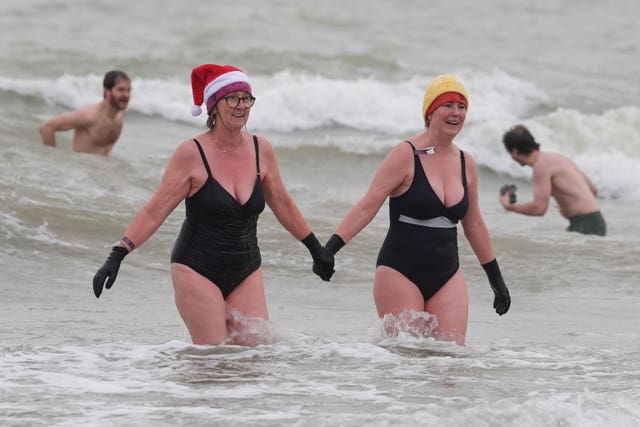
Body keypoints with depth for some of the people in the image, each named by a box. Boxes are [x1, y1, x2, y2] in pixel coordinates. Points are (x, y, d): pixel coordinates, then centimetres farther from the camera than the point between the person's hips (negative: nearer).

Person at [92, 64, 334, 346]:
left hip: (246, 272, 5)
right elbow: (154, 211, -9)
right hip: (198, 269, -5)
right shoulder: (192, 153, -10)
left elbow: (282, 205, 18)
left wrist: (316, 249, 25)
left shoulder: (261, 150, 3)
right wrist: (116, 257, -18)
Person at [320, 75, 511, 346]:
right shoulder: (406, 155, -7)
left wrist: (496, 280, 25)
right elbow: (367, 206, -12)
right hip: (401, 272, -5)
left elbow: (474, 224, 22)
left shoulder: (465, 163, 10)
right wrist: (329, 248, -23)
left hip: (447, 276, 5)